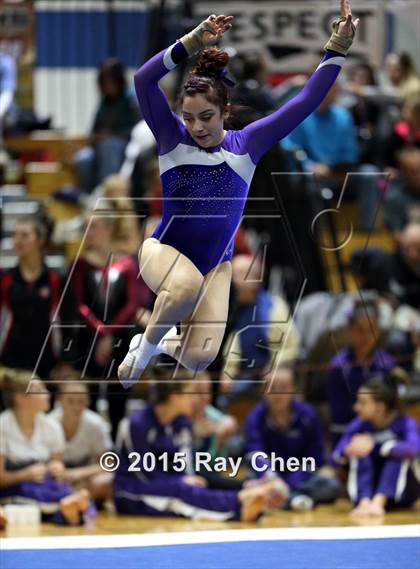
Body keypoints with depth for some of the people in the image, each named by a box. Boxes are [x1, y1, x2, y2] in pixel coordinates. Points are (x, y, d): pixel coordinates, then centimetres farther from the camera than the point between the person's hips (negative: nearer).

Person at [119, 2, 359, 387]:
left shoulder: (245, 145, -8)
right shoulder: (172, 139, -13)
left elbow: (306, 102, -10)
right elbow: (144, 80, -28)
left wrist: (338, 50, -19)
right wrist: (193, 44, -40)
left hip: (215, 264, 3)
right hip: (164, 249, -3)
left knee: (199, 359, -10)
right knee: (188, 285, -40)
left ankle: (167, 344, 28)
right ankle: (146, 346, -11)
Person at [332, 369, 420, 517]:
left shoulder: (406, 424, -17)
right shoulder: (359, 426, -7)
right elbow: (335, 459, -15)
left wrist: (375, 446, -49)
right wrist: (346, 452, -38)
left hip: (402, 492, -2)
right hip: (369, 490, 2)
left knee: (397, 451, -27)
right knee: (360, 452, -21)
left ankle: (378, 502, -47)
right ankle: (364, 502, -44)